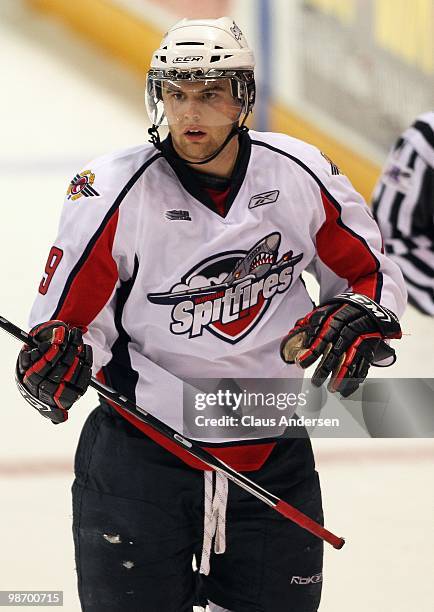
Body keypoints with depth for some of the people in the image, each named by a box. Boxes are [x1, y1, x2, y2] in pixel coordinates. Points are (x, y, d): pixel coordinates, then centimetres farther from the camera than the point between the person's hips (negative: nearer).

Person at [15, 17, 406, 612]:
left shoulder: (301, 176, -5)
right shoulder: (114, 190, -12)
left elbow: (370, 271, 9)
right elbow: (68, 311, -6)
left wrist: (360, 317, -11)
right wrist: (59, 349, -28)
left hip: (274, 455, 3)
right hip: (142, 454, -2)